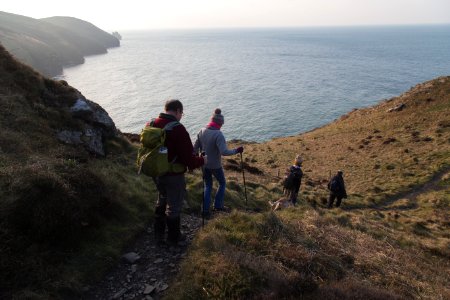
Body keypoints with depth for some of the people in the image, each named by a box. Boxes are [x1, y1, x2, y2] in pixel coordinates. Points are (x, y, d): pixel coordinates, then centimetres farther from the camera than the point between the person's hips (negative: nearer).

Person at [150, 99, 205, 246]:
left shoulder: (152, 124, -3)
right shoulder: (178, 129, -24)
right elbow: (188, 158, -24)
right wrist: (202, 160, -4)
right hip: (174, 175, -7)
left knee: (162, 201, 26)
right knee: (174, 206, 12)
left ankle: (159, 234, 39)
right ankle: (173, 238, 30)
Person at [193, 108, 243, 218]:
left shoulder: (202, 131, -4)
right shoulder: (218, 134, -22)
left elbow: (195, 147, 3)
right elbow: (224, 152, -29)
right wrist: (236, 150, -16)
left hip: (204, 164, 5)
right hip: (215, 166, -5)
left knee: (208, 186, 19)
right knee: (222, 183, 21)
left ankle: (205, 210, 16)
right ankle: (218, 205, 26)